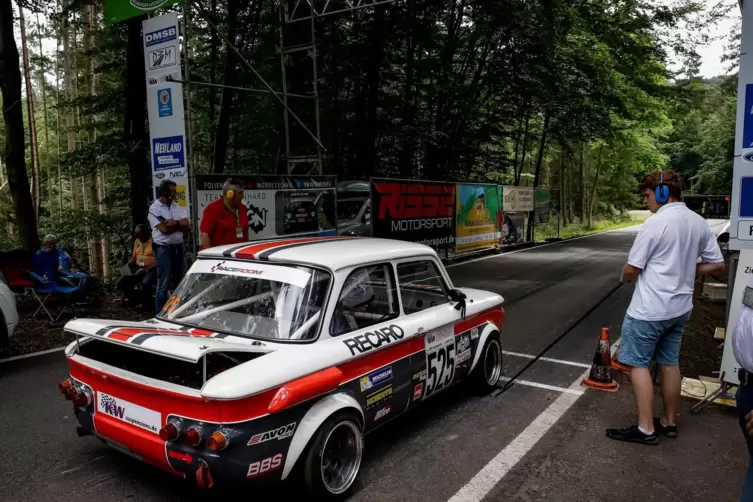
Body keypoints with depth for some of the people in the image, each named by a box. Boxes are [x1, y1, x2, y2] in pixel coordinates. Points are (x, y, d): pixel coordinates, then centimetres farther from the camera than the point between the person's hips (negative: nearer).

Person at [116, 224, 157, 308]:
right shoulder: (137, 241, 13)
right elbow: (133, 258, 18)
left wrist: (146, 270, -23)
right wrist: (126, 266, -2)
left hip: (151, 270, -7)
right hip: (137, 269, 7)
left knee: (145, 284, -36)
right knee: (120, 283, -12)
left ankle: (145, 304, -7)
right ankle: (139, 300, 3)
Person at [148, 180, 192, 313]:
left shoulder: (177, 207, 10)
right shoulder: (154, 209, -7)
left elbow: (188, 227, 0)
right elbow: (164, 229, -17)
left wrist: (173, 223, -15)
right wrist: (179, 224, -4)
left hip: (179, 247, 6)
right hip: (163, 249, -6)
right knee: (163, 284, 0)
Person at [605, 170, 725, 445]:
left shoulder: (655, 222, -18)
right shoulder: (700, 224, 5)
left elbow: (632, 269, -15)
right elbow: (717, 265, 10)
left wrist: (624, 278, 7)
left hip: (649, 308, -8)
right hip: (680, 307, 8)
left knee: (637, 363, 2)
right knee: (670, 362, 17)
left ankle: (646, 429, 5)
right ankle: (669, 422, 28)